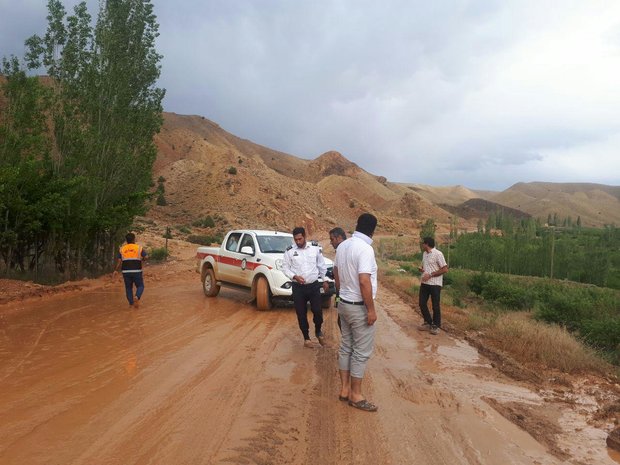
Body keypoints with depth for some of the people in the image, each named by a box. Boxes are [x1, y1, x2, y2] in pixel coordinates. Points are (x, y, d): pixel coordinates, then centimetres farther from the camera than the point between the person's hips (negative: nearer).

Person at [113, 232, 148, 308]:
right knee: (140, 286, 10)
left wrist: (116, 270, 11)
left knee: (128, 288, 14)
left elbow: (119, 261, 1)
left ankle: (131, 303, 14)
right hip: (136, 271, -2)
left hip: (126, 271, 2)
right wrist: (141, 259, 17)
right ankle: (137, 297, -16)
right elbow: (146, 257, -5)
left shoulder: (122, 249, 6)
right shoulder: (139, 248, 0)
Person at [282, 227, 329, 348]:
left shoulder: (315, 248, -2)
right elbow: (285, 268, -1)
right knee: (301, 314, 7)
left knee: (317, 311, -1)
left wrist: (325, 281, 11)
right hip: (298, 287, 0)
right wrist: (295, 276, -17)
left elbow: (322, 266, 9)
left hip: (314, 285, 0)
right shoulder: (289, 251, -5)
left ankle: (318, 332, 29)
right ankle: (306, 338, 26)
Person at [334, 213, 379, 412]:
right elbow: (364, 281, -26)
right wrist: (371, 309, -19)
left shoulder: (342, 246, 5)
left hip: (344, 304, 9)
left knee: (346, 346, 15)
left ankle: (344, 389, 24)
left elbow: (336, 273, 15)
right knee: (362, 351, 3)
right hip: (359, 307, -8)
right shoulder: (365, 248, -22)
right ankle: (355, 395, 11)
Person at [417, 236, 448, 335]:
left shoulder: (437, 254, -14)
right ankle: (428, 323, 24)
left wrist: (430, 275, -19)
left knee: (435, 305, 3)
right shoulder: (424, 254, 10)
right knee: (422, 303, 9)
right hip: (424, 283, 8)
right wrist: (421, 269, 0)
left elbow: (445, 269, -15)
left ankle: (436, 326, 16)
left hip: (435, 284, -7)